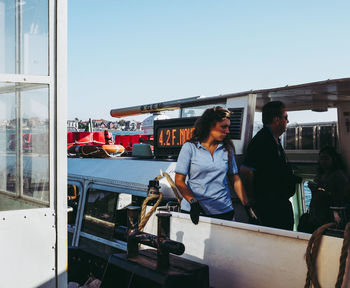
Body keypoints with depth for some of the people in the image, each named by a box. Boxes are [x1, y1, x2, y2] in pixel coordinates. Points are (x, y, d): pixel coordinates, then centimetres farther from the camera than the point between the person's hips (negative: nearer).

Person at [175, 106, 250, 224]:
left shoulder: (227, 149, 9)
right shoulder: (190, 147, -1)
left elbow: (235, 180, 11)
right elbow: (179, 181, -4)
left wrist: (247, 206, 1)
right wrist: (193, 202, -19)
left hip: (223, 210, 3)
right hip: (194, 210, -2)